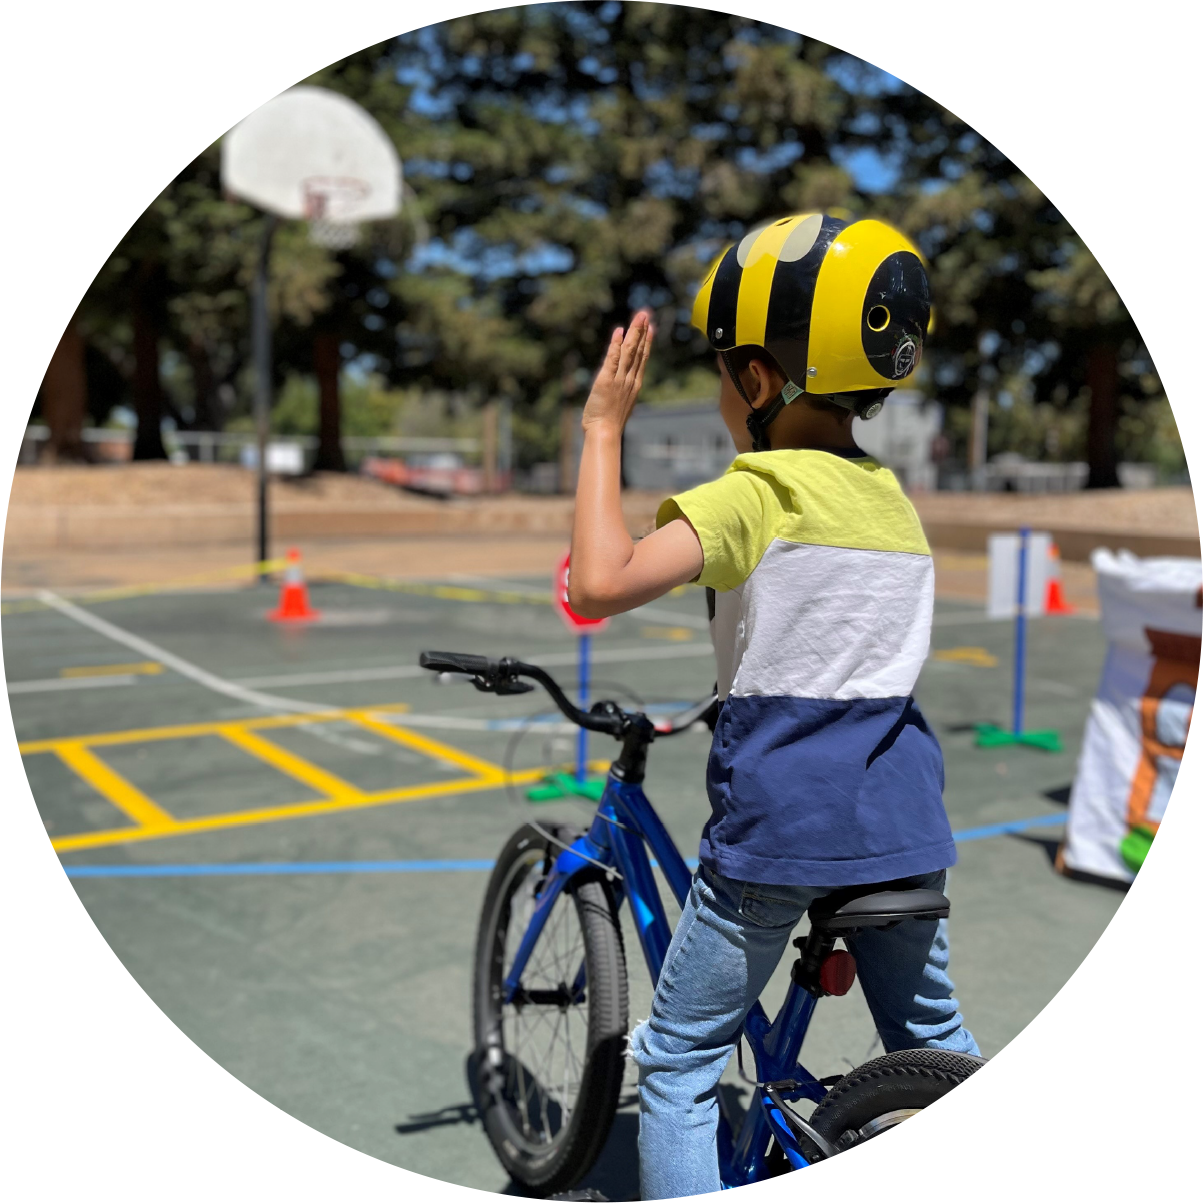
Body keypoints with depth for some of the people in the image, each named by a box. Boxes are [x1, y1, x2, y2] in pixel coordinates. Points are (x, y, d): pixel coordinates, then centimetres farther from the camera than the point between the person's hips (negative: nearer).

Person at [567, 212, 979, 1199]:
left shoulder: (754, 491, -13)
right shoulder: (896, 502, 10)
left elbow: (602, 582, -25)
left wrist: (604, 427, -15)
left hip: (779, 820, -7)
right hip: (904, 818, 7)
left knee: (678, 1060, 10)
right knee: (936, 1042, 25)